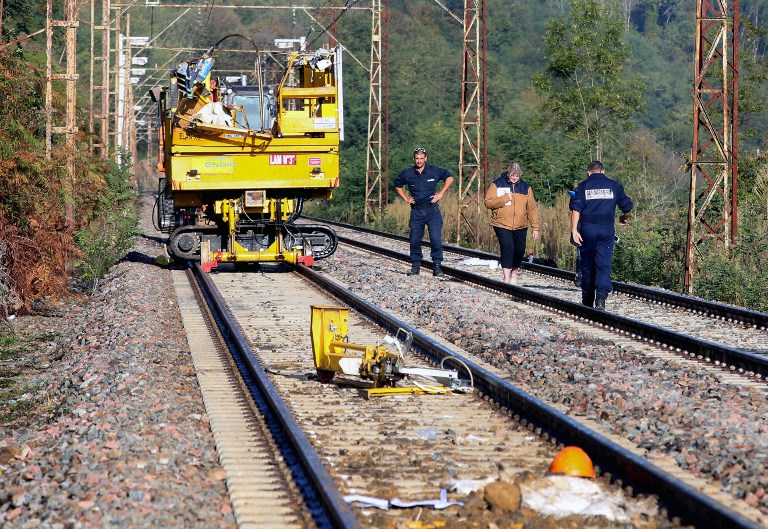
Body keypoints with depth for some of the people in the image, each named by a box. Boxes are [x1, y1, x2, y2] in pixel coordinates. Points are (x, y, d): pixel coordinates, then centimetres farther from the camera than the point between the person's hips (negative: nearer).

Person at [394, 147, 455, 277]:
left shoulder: (434, 171, -1)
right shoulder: (407, 174, 4)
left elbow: (449, 178, 12)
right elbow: (398, 185, 22)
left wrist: (440, 193, 4)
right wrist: (406, 198, 10)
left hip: (432, 210, -2)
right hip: (416, 212, 2)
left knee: (436, 239, -11)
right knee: (414, 240, 3)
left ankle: (437, 266, -5)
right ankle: (415, 266, 14)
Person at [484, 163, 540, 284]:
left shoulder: (525, 188, 8)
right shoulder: (497, 185, 0)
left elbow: (532, 209, 8)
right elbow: (488, 203, -7)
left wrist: (535, 228, 4)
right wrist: (504, 199, -18)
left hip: (520, 226, 3)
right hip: (502, 225, -3)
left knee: (520, 250, 5)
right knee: (507, 248, -18)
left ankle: (514, 274, 29)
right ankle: (506, 277, -16)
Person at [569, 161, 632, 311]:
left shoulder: (583, 186, 5)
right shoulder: (614, 186, 8)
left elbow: (576, 208, -6)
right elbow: (627, 206, 13)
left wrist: (574, 230, -9)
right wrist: (625, 218, 34)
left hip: (587, 228, 0)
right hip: (607, 229, 0)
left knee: (587, 265, 11)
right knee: (604, 264, -3)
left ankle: (587, 301, 17)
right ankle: (601, 297, -23)